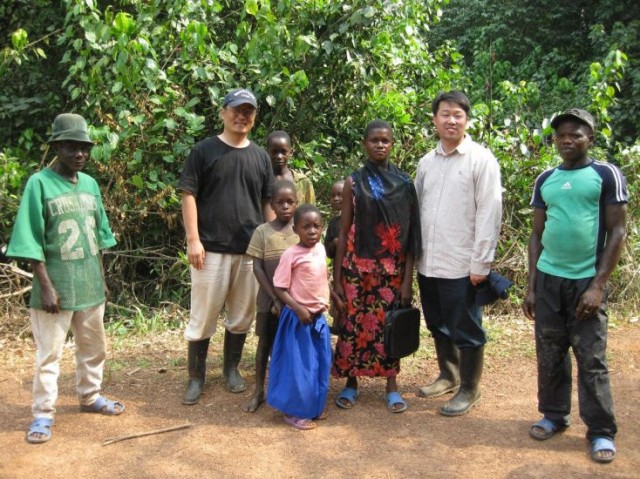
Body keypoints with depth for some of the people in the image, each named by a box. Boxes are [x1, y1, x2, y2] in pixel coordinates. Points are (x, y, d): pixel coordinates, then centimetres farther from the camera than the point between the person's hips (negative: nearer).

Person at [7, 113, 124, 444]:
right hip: (56, 285, -5)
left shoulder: (90, 184, 6)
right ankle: (43, 414, 14)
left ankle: (90, 397, 35)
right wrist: (46, 286, -17)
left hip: (89, 284, 6)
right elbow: (32, 242, -13)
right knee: (49, 352, 2)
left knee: (94, 347, 17)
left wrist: (101, 279, 13)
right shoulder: (39, 183, -11)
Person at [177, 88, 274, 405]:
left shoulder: (260, 156, 12)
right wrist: (193, 239, -12)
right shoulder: (204, 150, 0)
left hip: (251, 249, 4)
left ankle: (232, 369, 28)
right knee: (203, 315, 1)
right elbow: (189, 195, -4)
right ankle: (196, 376, 14)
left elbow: (268, 202, 15)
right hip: (211, 248, -4)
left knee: (242, 315, 11)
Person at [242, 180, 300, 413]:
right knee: (265, 343, 10)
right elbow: (257, 268, -6)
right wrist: (275, 298, -10)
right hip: (269, 299, 0)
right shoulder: (262, 231, -4)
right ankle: (258, 391, 20)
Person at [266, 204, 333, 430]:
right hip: (299, 317, -7)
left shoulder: (321, 249, 4)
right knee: (299, 365, 0)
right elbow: (279, 288, -15)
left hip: (319, 316, 7)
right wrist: (298, 309, -22)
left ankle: (314, 406, 30)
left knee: (320, 364, 14)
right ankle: (293, 411, 13)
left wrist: (328, 300, 17)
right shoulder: (291, 255, -16)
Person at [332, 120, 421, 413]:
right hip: (358, 265, 0)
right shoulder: (354, 182, 2)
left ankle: (391, 385, 19)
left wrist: (408, 278, -5)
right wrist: (336, 277, -1)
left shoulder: (404, 183, 3)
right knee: (354, 323, 4)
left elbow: (411, 234, 1)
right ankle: (351, 383, 20)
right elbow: (344, 231, 2)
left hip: (392, 268, 0)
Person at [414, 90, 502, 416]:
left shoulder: (481, 160, -7)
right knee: (438, 325, 19)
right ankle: (448, 376, 38)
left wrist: (481, 263, -14)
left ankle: (469, 389, 21)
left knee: (465, 331, 5)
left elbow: (489, 214, -11)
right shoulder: (426, 162, 10)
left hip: (461, 265, -6)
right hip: (428, 263, 6)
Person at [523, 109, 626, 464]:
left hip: (586, 281, -4)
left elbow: (617, 232, -5)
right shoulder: (545, 180, 9)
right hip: (547, 279, 4)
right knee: (549, 354, 10)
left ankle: (601, 431, 12)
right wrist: (531, 286, 7)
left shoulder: (607, 175, -3)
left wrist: (598, 285, -12)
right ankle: (553, 416, 25)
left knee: (592, 359, 1)